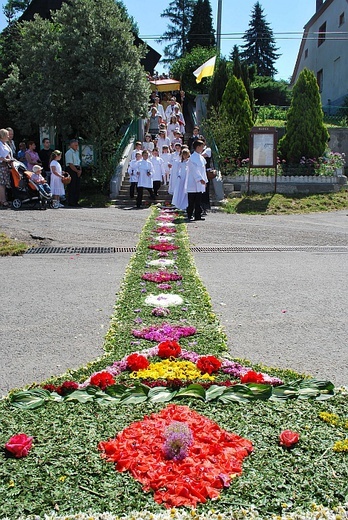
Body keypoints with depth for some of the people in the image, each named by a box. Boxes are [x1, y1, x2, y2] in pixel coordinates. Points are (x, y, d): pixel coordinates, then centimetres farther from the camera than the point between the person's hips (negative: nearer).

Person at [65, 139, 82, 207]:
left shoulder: (77, 152, 18)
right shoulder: (69, 153, -9)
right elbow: (70, 164, -15)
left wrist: (80, 170, 3)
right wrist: (77, 171, -12)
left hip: (77, 171, 9)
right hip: (71, 171, -8)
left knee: (77, 187, 9)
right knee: (72, 188, -6)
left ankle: (76, 201, 17)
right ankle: (71, 203, -1)